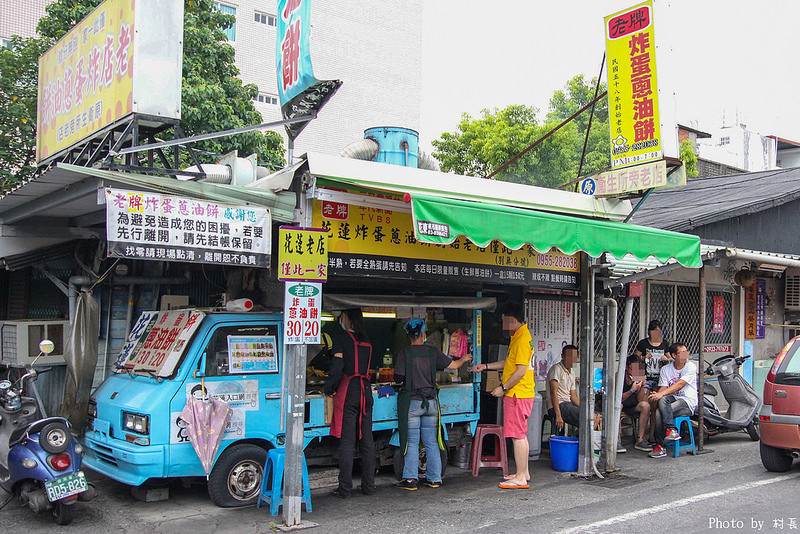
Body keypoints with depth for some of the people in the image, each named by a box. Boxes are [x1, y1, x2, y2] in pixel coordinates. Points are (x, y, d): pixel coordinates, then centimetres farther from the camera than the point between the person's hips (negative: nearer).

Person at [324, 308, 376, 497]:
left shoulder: (341, 338, -5)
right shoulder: (366, 341, 14)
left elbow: (337, 367, -13)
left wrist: (329, 388, 0)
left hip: (347, 391, -6)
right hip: (366, 390, 6)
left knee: (347, 442, -3)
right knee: (367, 441, 9)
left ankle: (345, 488, 1)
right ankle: (368, 486, 13)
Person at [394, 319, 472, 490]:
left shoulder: (405, 353, -8)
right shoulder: (432, 352, 1)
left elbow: (398, 378, -11)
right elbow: (453, 365, 7)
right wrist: (464, 359, 27)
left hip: (412, 402, -3)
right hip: (431, 401, 3)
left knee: (412, 443, 2)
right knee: (432, 442, 11)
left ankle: (410, 479, 2)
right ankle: (434, 478, 15)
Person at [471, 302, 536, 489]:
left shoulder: (522, 339, -18)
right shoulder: (519, 336, 15)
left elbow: (521, 370, -22)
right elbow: (510, 362, 25)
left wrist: (503, 388, -15)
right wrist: (485, 366, 26)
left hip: (517, 394, -10)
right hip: (518, 394, 10)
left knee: (518, 435, -6)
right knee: (521, 435, 15)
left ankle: (521, 478, -2)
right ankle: (524, 473, 23)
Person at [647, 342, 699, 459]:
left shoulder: (691, 367, -2)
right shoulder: (665, 369, 10)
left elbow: (680, 384, -15)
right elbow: (663, 387, 3)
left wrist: (661, 393, -25)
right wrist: (657, 395, -23)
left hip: (688, 402, -4)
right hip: (673, 399, 4)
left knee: (660, 413, -28)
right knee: (663, 400, -33)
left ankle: (660, 446, -22)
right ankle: (672, 430, -31)